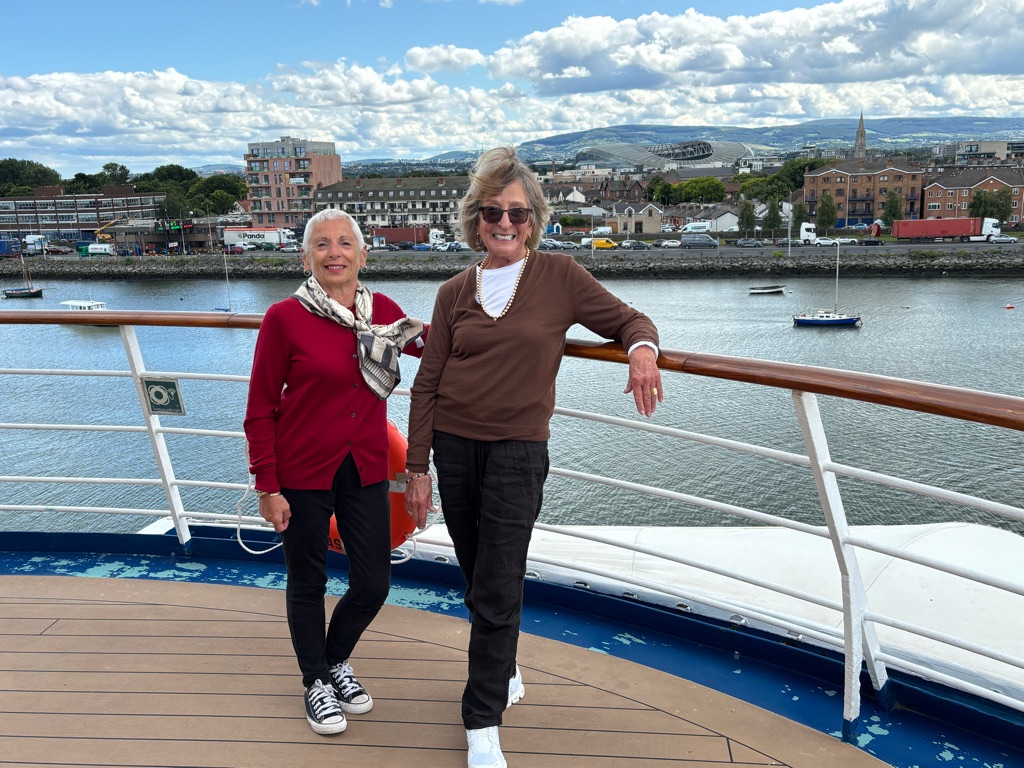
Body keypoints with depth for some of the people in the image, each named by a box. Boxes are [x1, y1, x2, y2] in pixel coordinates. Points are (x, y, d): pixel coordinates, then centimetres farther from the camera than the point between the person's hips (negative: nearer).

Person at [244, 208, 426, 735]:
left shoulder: (382, 311, 0)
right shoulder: (285, 317, -12)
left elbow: (428, 342, 22)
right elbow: (260, 410, -8)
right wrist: (267, 487, -10)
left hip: (365, 471, 4)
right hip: (303, 473, -4)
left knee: (373, 586, 9)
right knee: (308, 582, 14)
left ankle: (336, 660, 40)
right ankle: (316, 682, 38)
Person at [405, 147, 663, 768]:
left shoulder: (559, 276, -1)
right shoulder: (455, 292, 6)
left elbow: (628, 320, 4)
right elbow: (428, 383, 6)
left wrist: (642, 349, -20)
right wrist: (418, 467, 3)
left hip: (518, 451, -3)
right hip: (454, 447, 3)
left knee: (497, 591, -2)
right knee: (479, 580, 15)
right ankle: (505, 670, 42)